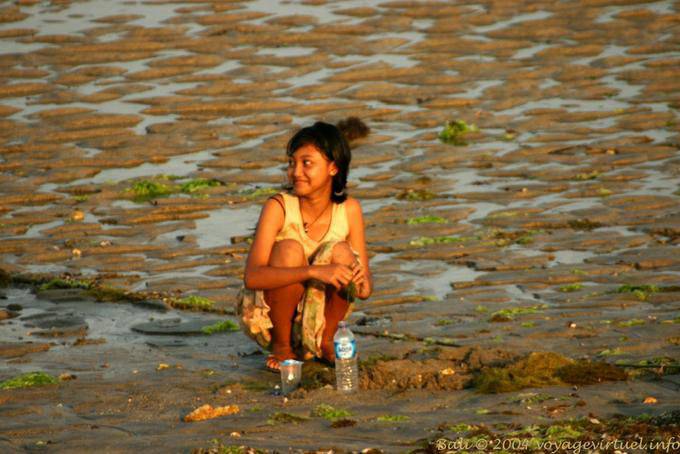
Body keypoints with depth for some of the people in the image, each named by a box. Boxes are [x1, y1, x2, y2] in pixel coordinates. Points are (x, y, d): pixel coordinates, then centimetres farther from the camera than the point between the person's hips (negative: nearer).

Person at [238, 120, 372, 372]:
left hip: (315, 320, 2)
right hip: (267, 320, -2)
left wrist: (364, 286, -31)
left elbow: (365, 283, -6)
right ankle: (282, 347, -12)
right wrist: (314, 271, -43)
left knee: (341, 252, -22)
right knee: (290, 249, -28)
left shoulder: (349, 210, -10)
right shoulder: (278, 207, -19)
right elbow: (252, 277, -32)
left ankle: (325, 342, -4)